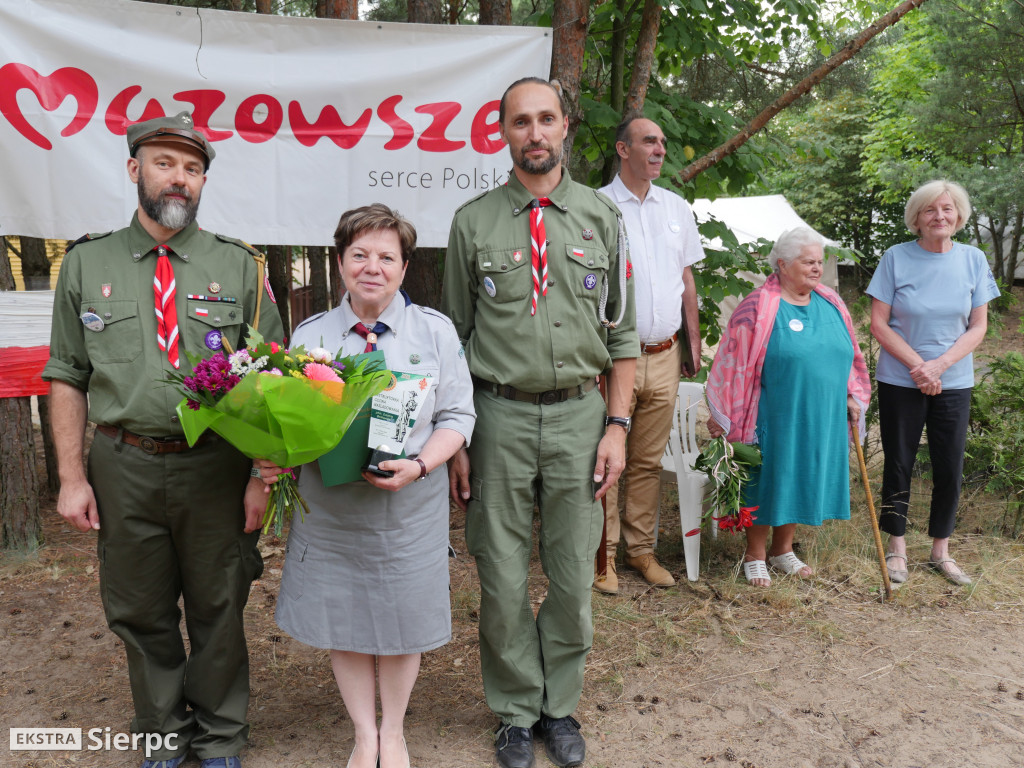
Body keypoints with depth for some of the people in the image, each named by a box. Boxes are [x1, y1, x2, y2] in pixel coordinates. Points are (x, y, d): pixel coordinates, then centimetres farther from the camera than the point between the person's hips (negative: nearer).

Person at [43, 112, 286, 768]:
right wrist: (72, 478, -1)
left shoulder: (240, 265, 1)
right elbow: (68, 379, 6)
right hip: (125, 469, 1)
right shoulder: (87, 262, 5)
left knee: (218, 609, 11)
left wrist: (262, 478, -8)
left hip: (218, 467, -1)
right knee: (141, 613, 14)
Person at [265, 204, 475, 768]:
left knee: (402, 621, 12)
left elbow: (457, 416, -1)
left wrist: (418, 465, -18)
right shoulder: (310, 335, 2)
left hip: (409, 505, -1)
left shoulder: (435, 330, -1)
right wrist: (276, 459, -15)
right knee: (342, 621, 12)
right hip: (329, 504, 1)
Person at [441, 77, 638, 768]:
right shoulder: (474, 221, 3)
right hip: (499, 414, -1)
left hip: (579, 413, 1)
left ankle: (560, 705, 30)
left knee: (574, 577, 9)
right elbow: (456, 335, 5)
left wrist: (618, 424, 0)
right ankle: (517, 710, 28)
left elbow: (622, 332, 8)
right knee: (503, 579, 7)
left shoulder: (601, 216, 6)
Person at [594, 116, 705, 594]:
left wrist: (693, 343, 15)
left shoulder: (677, 208, 13)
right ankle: (604, 554, 12)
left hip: (664, 355, 5)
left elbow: (686, 280, 18)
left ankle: (641, 549, 21)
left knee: (649, 461, 11)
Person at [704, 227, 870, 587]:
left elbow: (848, 353, 19)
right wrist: (722, 416, -9)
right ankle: (755, 555, 20)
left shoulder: (830, 303, 9)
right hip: (775, 419, -6)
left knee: (801, 479, 14)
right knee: (767, 480, 4)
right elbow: (734, 362, -9)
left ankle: (783, 549, 31)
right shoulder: (759, 308, -10)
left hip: (822, 419, 6)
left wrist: (851, 398, 14)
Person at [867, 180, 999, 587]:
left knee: (950, 468, 6)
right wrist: (917, 365, -15)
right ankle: (897, 548, 20)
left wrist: (939, 365, -14)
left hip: (954, 381, 2)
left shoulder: (973, 259, 1)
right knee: (898, 464, 6)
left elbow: (978, 327, 0)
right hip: (900, 381, -2)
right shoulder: (896, 258, -6)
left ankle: (941, 550, 22)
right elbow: (879, 324, -7)